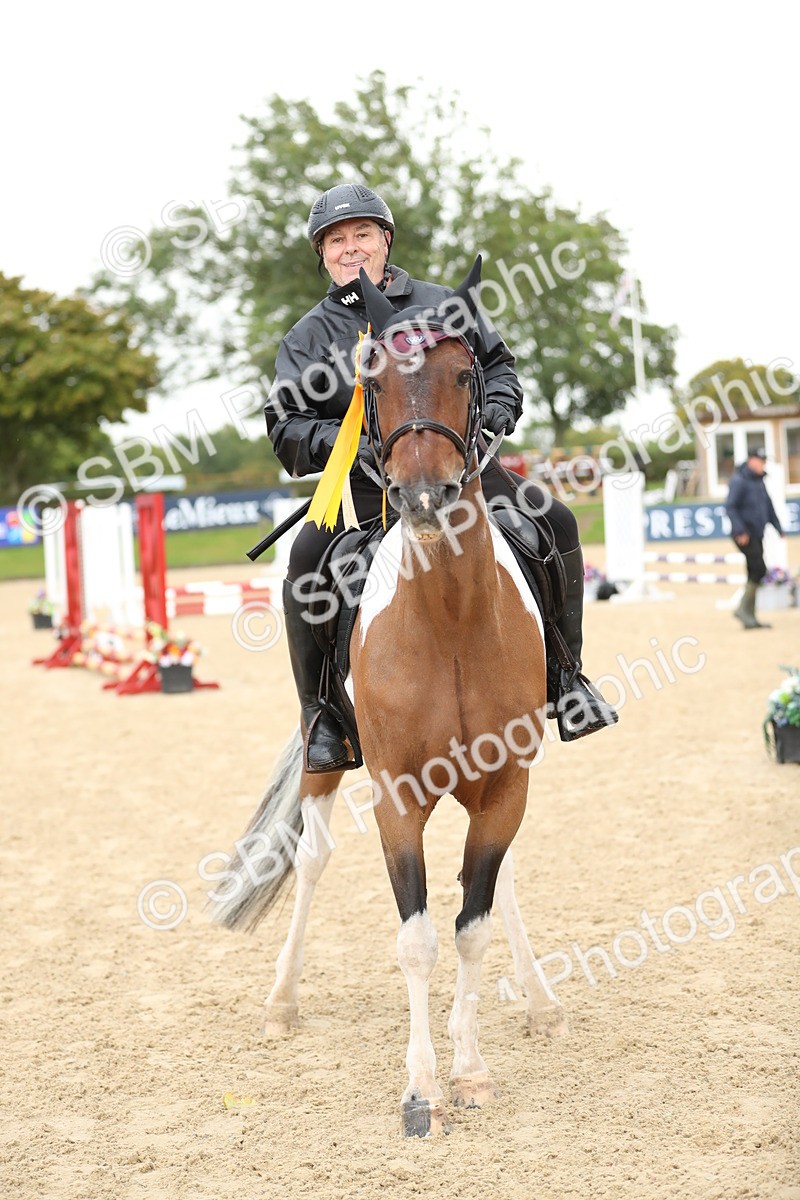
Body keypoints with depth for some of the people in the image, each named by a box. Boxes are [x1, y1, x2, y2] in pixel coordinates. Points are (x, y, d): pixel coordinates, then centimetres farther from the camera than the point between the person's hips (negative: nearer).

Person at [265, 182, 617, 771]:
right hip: (367, 485, -2)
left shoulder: (442, 303, 14)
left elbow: (499, 364, 19)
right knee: (308, 558, -29)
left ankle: (564, 673, 1)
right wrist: (344, 442, -18)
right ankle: (322, 712, -15)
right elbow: (286, 429, 2)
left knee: (555, 521, -15)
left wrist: (495, 415, -3)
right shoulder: (310, 337, 9)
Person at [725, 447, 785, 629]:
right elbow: (730, 507, -18)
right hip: (745, 535, -9)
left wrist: (778, 527, 17)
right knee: (759, 569, -17)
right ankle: (743, 609, -12)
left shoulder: (759, 481, 15)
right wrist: (740, 530, -25)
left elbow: (768, 505, 23)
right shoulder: (739, 481, -12)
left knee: (755, 574, 9)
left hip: (757, 535, 9)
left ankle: (750, 617, 12)